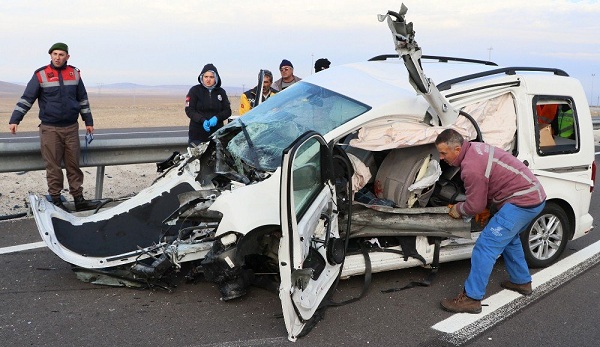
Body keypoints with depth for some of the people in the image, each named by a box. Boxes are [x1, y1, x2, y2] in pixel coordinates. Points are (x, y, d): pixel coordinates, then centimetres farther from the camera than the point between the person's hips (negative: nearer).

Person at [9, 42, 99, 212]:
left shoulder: (74, 73, 7)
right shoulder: (41, 75, -2)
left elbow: (83, 99, 15)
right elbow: (26, 99, -2)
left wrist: (88, 121, 16)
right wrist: (15, 119, -8)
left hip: (71, 128, 3)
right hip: (50, 129, -3)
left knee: (74, 166, 6)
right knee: (53, 167, 0)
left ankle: (79, 200, 12)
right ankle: (56, 201, 9)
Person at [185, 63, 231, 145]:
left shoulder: (221, 92, 11)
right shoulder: (195, 90, 3)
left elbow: (227, 111, 9)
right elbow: (189, 110, -2)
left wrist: (217, 118, -12)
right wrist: (202, 120, -18)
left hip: (217, 134, 2)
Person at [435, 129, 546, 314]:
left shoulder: (472, 167, -23)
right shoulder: (475, 148, 9)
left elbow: (475, 206, -14)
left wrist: (458, 210, 5)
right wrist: (487, 208, 13)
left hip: (521, 202, -11)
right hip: (535, 195, 11)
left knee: (485, 246, -10)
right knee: (509, 239, 30)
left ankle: (471, 298, -7)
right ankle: (522, 281, 45)